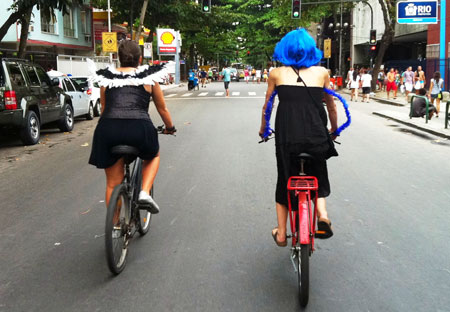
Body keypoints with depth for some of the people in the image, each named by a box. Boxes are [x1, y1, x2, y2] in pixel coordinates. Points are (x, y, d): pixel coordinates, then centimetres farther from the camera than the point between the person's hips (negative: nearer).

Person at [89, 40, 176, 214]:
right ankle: (145, 192, 11)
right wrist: (170, 128, 41)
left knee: (112, 184, 18)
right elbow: (162, 109, 23)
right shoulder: (149, 77, 14)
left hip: (108, 129, 2)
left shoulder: (106, 77, 18)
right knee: (153, 155, 32)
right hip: (139, 128, -1)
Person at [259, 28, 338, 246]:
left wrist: (263, 130, 31)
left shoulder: (277, 73, 7)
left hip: (287, 136, 0)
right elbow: (331, 107, 17)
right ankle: (323, 215, 2)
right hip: (316, 136, 1)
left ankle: (281, 233, 23)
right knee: (318, 178, 25)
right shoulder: (321, 72, 8)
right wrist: (334, 129, 34)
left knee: (284, 181, 18)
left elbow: (267, 107, 14)